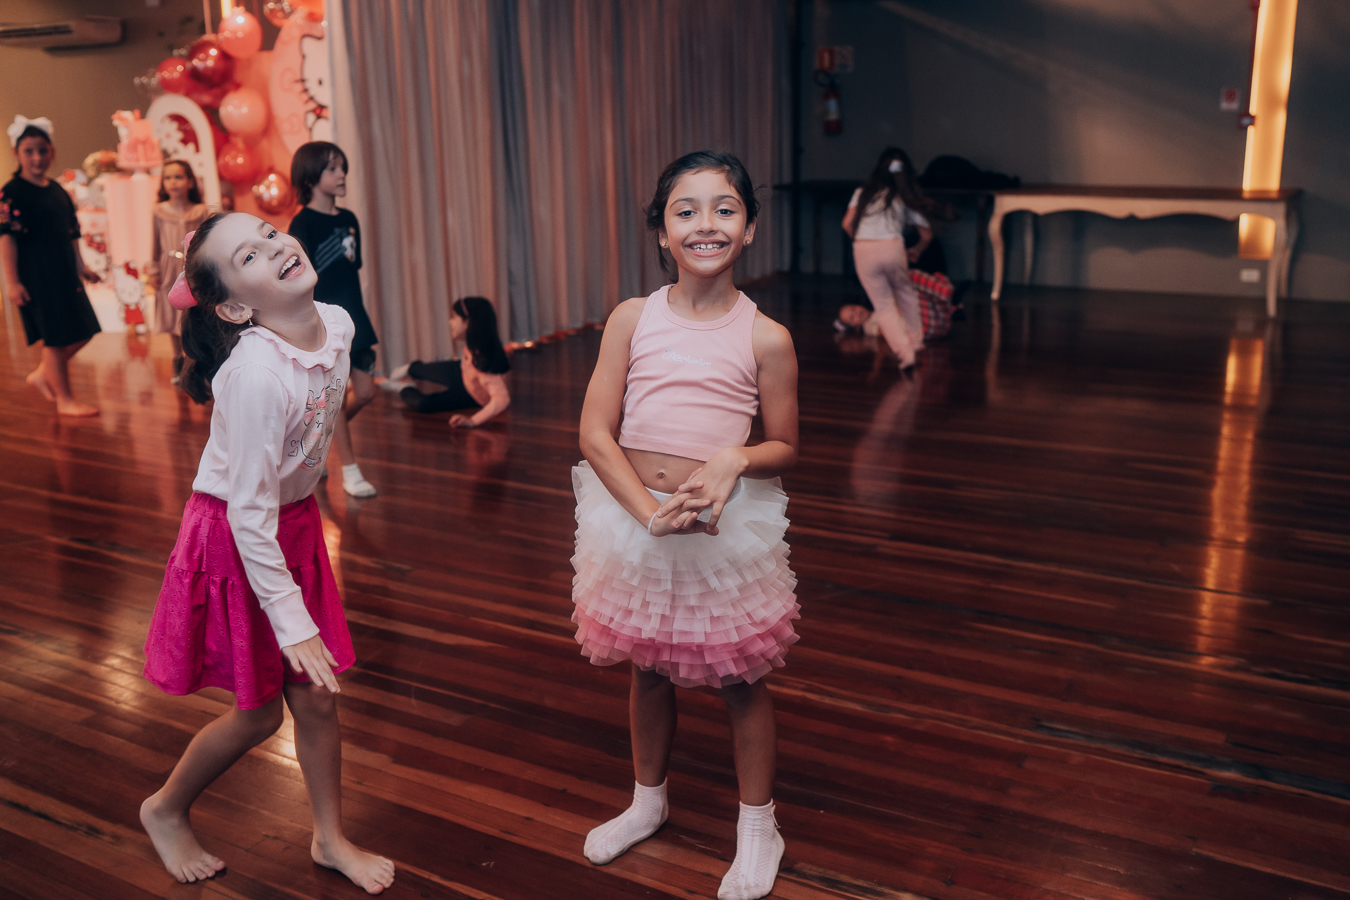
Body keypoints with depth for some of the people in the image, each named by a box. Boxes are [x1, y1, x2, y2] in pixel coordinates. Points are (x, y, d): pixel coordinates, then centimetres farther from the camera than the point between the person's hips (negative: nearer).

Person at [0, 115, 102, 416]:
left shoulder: (57, 190, 12)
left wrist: (80, 266, 19)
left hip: (64, 273, 8)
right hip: (36, 276, -8)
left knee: (82, 332, 11)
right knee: (56, 336, -2)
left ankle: (41, 375, 29)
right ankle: (64, 400, 9)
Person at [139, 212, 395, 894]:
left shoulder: (336, 325, -9)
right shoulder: (255, 375, -32)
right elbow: (249, 513, -28)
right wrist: (291, 620, -24)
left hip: (295, 520, 6)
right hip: (235, 539, -6)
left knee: (315, 696, 14)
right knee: (259, 714, 8)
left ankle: (331, 839, 34)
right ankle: (166, 811, 37)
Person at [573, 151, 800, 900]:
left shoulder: (765, 338, -7)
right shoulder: (632, 319, -4)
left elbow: (785, 448, 1)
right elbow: (595, 433, -7)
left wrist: (737, 459, -21)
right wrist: (649, 511, -20)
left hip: (730, 524, -2)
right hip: (635, 516, 2)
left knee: (741, 677, 11)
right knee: (647, 668, 19)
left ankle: (758, 827, 32)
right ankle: (648, 800, 44)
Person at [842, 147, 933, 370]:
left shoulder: (863, 192, 17)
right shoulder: (905, 199, 18)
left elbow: (847, 223, 6)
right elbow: (927, 234, 22)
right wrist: (916, 251, 41)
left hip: (863, 251, 0)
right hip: (892, 248, 0)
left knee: (883, 306, 7)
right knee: (906, 294, 25)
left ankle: (905, 352, -4)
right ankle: (915, 341, 35)